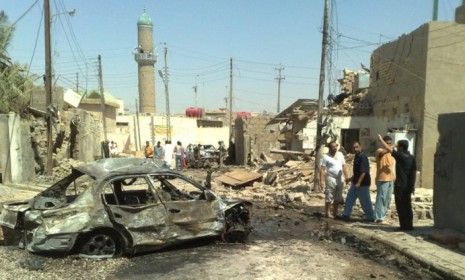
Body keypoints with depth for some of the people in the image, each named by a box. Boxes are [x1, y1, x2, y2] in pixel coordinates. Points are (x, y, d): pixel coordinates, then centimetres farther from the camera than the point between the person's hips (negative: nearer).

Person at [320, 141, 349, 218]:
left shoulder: (340, 154, 8)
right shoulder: (326, 157, -9)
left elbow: (344, 166, 14)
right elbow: (322, 169, -12)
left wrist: (346, 177, 11)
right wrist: (321, 180, -18)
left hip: (340, 179, 6)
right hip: (331, 179, -6)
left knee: (337, 198, 12)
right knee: (329, 197, -1)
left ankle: (335, 213, 22)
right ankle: (327, 213, 9)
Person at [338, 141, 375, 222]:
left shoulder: (363, 157, -18)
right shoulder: (356, 157, 10)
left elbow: (364, 172, -23)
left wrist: (358, 183, -26)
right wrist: (351, 178, 23)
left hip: (363, 183, -10)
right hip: (355, 183, 10)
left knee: (365, 201, 2)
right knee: (349, 199, 12)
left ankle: (370, 217, 15)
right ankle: (346, 215, 20)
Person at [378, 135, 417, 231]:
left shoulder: (399, 156, -12)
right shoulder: (412, 158, 6)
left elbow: (388, 148, -6)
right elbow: (414, 173, 9)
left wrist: (381, 139, 7)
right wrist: (413, 186, 14)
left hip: (399, 186, -7)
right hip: (408, 186, 7)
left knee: (401, 207, 0)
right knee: (407, 206, 12)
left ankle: (404, 226, 2)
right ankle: (409, 225, 16)